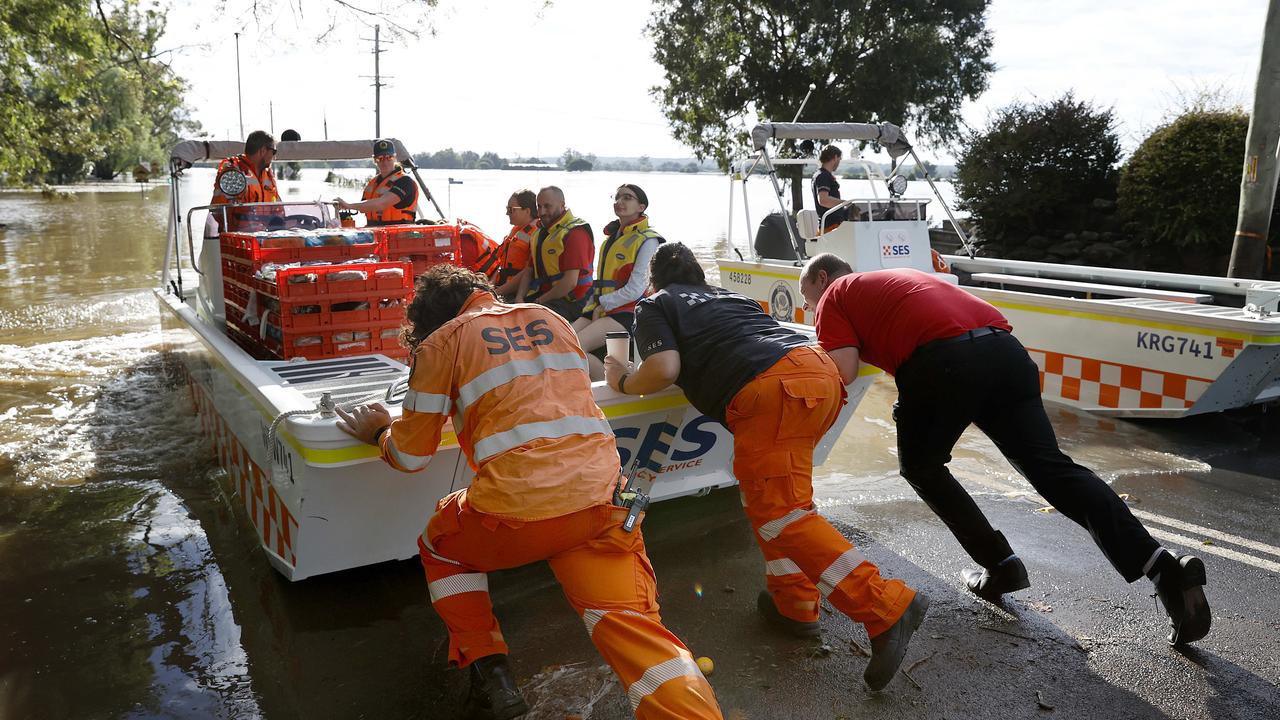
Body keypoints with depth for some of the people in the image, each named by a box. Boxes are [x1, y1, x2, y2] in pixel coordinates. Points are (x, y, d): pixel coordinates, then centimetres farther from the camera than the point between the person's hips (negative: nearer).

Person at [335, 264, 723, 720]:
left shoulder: (441, 343, 7)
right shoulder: (551, 319, 20)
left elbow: (410, 456, 12)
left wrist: (378, 433, 34)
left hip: (517, 510, -3)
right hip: (600, 498, 3)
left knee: (440, 549, 27)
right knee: (632, 625, 2)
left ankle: (490, 679, 17)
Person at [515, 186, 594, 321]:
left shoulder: (574, 232, -12)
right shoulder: (541, 232, 18)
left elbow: (570, 282, -20)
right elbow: (530, 271, 18)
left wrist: (539, 301, -13)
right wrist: (519, 298, 1)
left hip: (569, 301, -8)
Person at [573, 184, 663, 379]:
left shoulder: (647, 240, -7)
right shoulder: (613, 236, 20)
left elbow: (635, 289, -14)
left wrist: (603, 304, -9)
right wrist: (592, 306, 8)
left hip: (627, 312, -8)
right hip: (600, 309, 8)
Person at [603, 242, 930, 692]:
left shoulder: (654, 306, 15)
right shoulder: (728, 294, 34)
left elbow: (664, 370, -1)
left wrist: (623, 382, 17)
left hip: (772, 391, -8)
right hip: (820, 368, 8)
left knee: (778, 514, -7)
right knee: (767, 495, 22)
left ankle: (886, 607, -13)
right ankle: (794, 604, 22)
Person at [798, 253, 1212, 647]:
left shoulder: (836, 294, 17)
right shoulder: (892, 279, 39)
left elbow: (844, 372, 3)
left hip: (941, 363, -6)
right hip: (1005, 348, 7)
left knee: (920, 467, 18)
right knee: (1052, 468, 3)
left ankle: (1000, 565, 14)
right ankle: (1164, 567, -9)